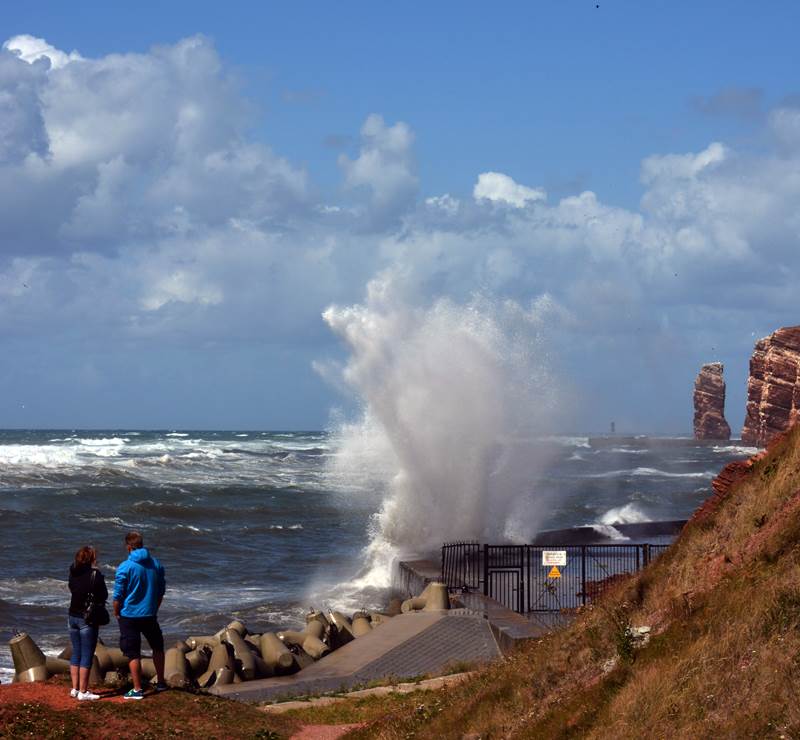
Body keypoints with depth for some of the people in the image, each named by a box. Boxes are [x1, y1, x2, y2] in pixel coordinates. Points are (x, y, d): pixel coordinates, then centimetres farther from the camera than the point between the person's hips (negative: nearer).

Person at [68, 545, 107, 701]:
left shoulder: (73, 573, 3)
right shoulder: (95, 574, -15)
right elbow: (104, 596, -8)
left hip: (73, 616, 6)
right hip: (88, 618, -6)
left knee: (76, 653, 15)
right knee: (87, 655, -2)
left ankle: (75, 688, 18)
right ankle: (82, 692, -1)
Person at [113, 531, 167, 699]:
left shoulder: (125, 567, -15)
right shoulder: (156, 564, 0)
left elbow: (118, 595, -13)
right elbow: (161, 591, 9)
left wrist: (116, 613, 3)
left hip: (129, 616, -4)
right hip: (150, 615, 4)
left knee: (133, 653, 3)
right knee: (157, 647, 23)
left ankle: (137, 689, 4)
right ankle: (160, 682, 29)